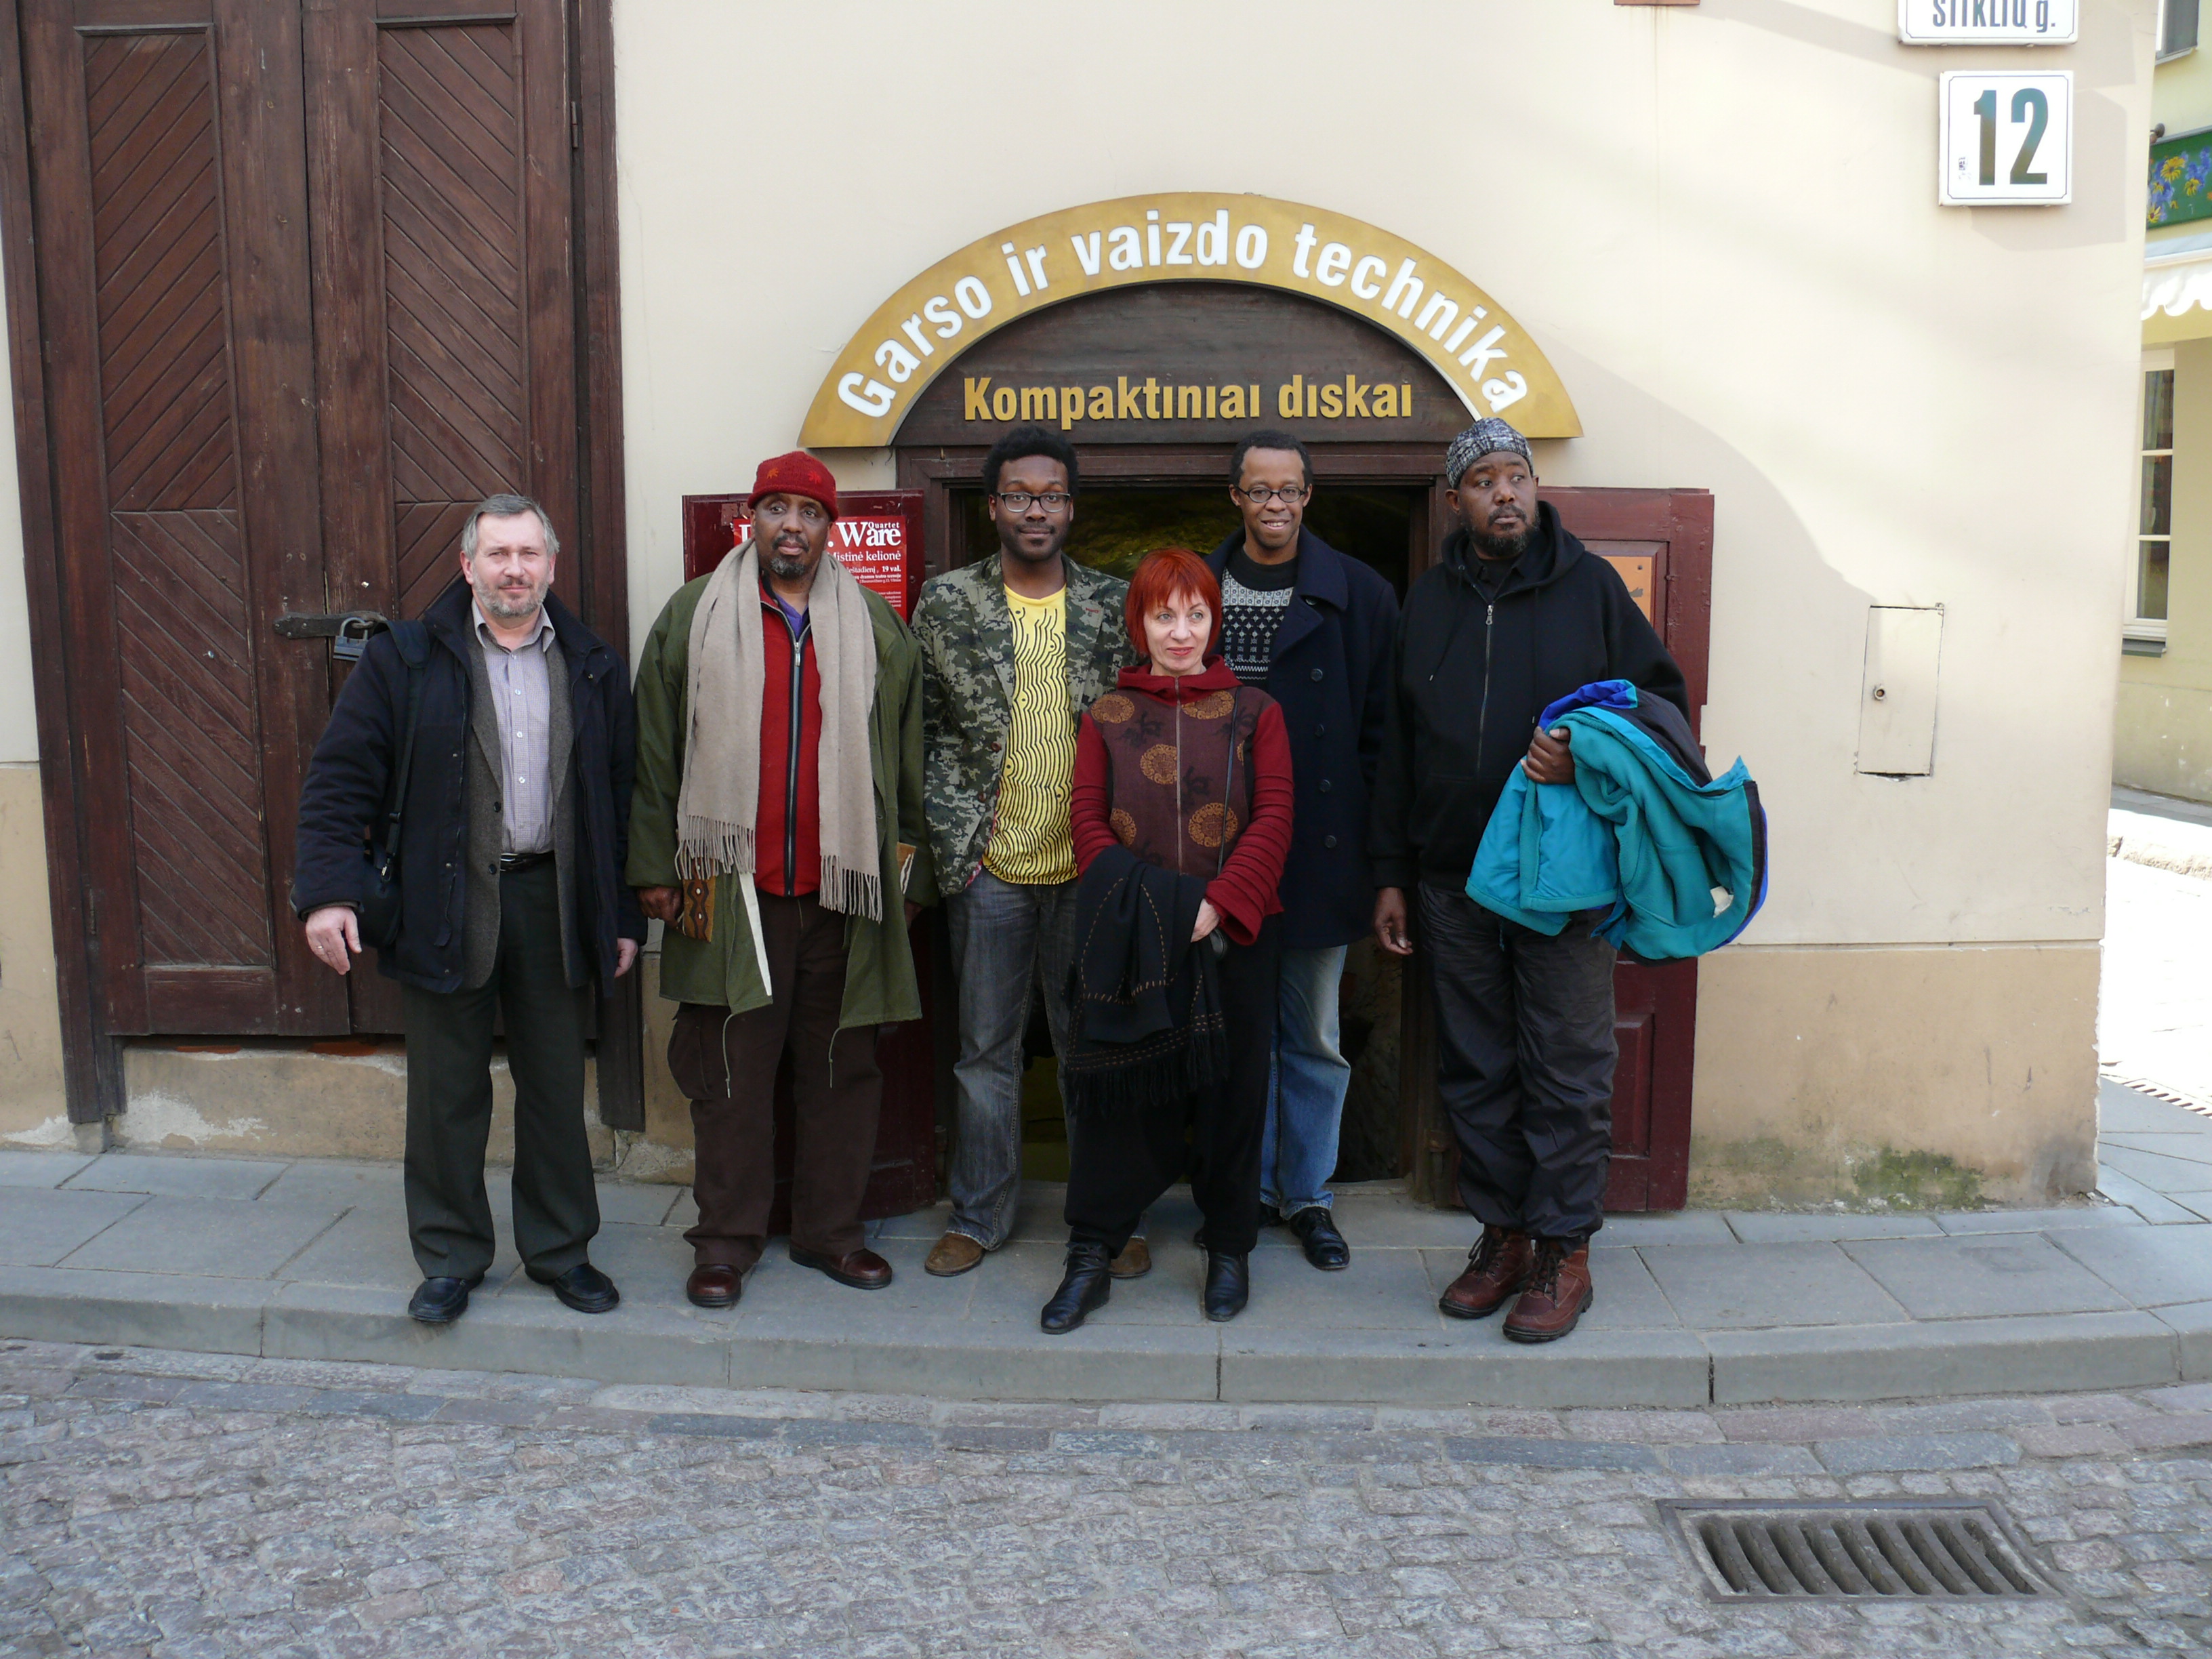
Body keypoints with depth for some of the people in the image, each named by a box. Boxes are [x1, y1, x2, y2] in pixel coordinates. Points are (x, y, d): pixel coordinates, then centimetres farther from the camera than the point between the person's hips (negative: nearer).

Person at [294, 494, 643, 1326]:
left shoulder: (593, 669, 7)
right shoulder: (405, 658, 0)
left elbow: (622, 796, 9)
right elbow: (339, 778, -3)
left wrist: (624, 915, 6)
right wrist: (328, 891, -13)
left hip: (553, 901, 2)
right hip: (444, 905, -2)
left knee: (556, 1086, 10)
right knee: (447, 1092, 7)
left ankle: (560, 1249, 26)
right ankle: (450, 1257, 24)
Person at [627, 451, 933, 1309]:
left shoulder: (877, 627, 9)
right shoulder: (691, 617, 5)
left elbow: (907, 762, 10)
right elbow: (655, 753, 5)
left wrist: (908, 875, 7)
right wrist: (654, 868, 0)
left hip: (843, 890, 2)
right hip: (730, 892, -1)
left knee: (842, 1068, 8)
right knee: (729, 1069, 4)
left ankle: (831, 1231, 23)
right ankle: (727, 1241, 18)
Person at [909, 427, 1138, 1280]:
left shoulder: (1115, 605, 4)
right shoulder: (946, 604, 2)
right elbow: (926, 730, 4)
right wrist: (954, 837, -4)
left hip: (1090, 866, 0)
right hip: (988, 867, 0)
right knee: (986, 1048, 10)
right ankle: (979, 1215, 24)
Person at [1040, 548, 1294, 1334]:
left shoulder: (1254, 712, 7)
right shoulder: (1106, 717, 10)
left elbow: (1273, 819, -3)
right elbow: (1088, 823, 2)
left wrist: (1219, 905, -16)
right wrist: (1140, 908, -13)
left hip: (1232, 937, 0)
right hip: (1134, 942, 0)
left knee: (1231, 1089, 7)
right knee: (1117, 1089, 0)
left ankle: (1230, 1249, 24)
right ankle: (1090, 1257, 12)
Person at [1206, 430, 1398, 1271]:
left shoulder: (1359, 595, 1)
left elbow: (1381, 730, 2)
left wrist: (1367, 838, -4)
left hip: (1320, 853, -1)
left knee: (1314, 1035, 9)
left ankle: (1308, 1194, 23)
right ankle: (1247, 1188, 26)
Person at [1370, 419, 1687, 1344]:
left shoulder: (1589, 585, 2)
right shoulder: (1428, 602, 11)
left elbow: (1663, 700, 4)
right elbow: (1398, 748, 14)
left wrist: (1588, 753, -16)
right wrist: (1392, 874, 10)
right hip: (1454, 883, 4)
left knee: (1567, 1072, 1)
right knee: (1475, 1070, 10)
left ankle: (1564, 1252, 13)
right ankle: (1501, 1235, 23)